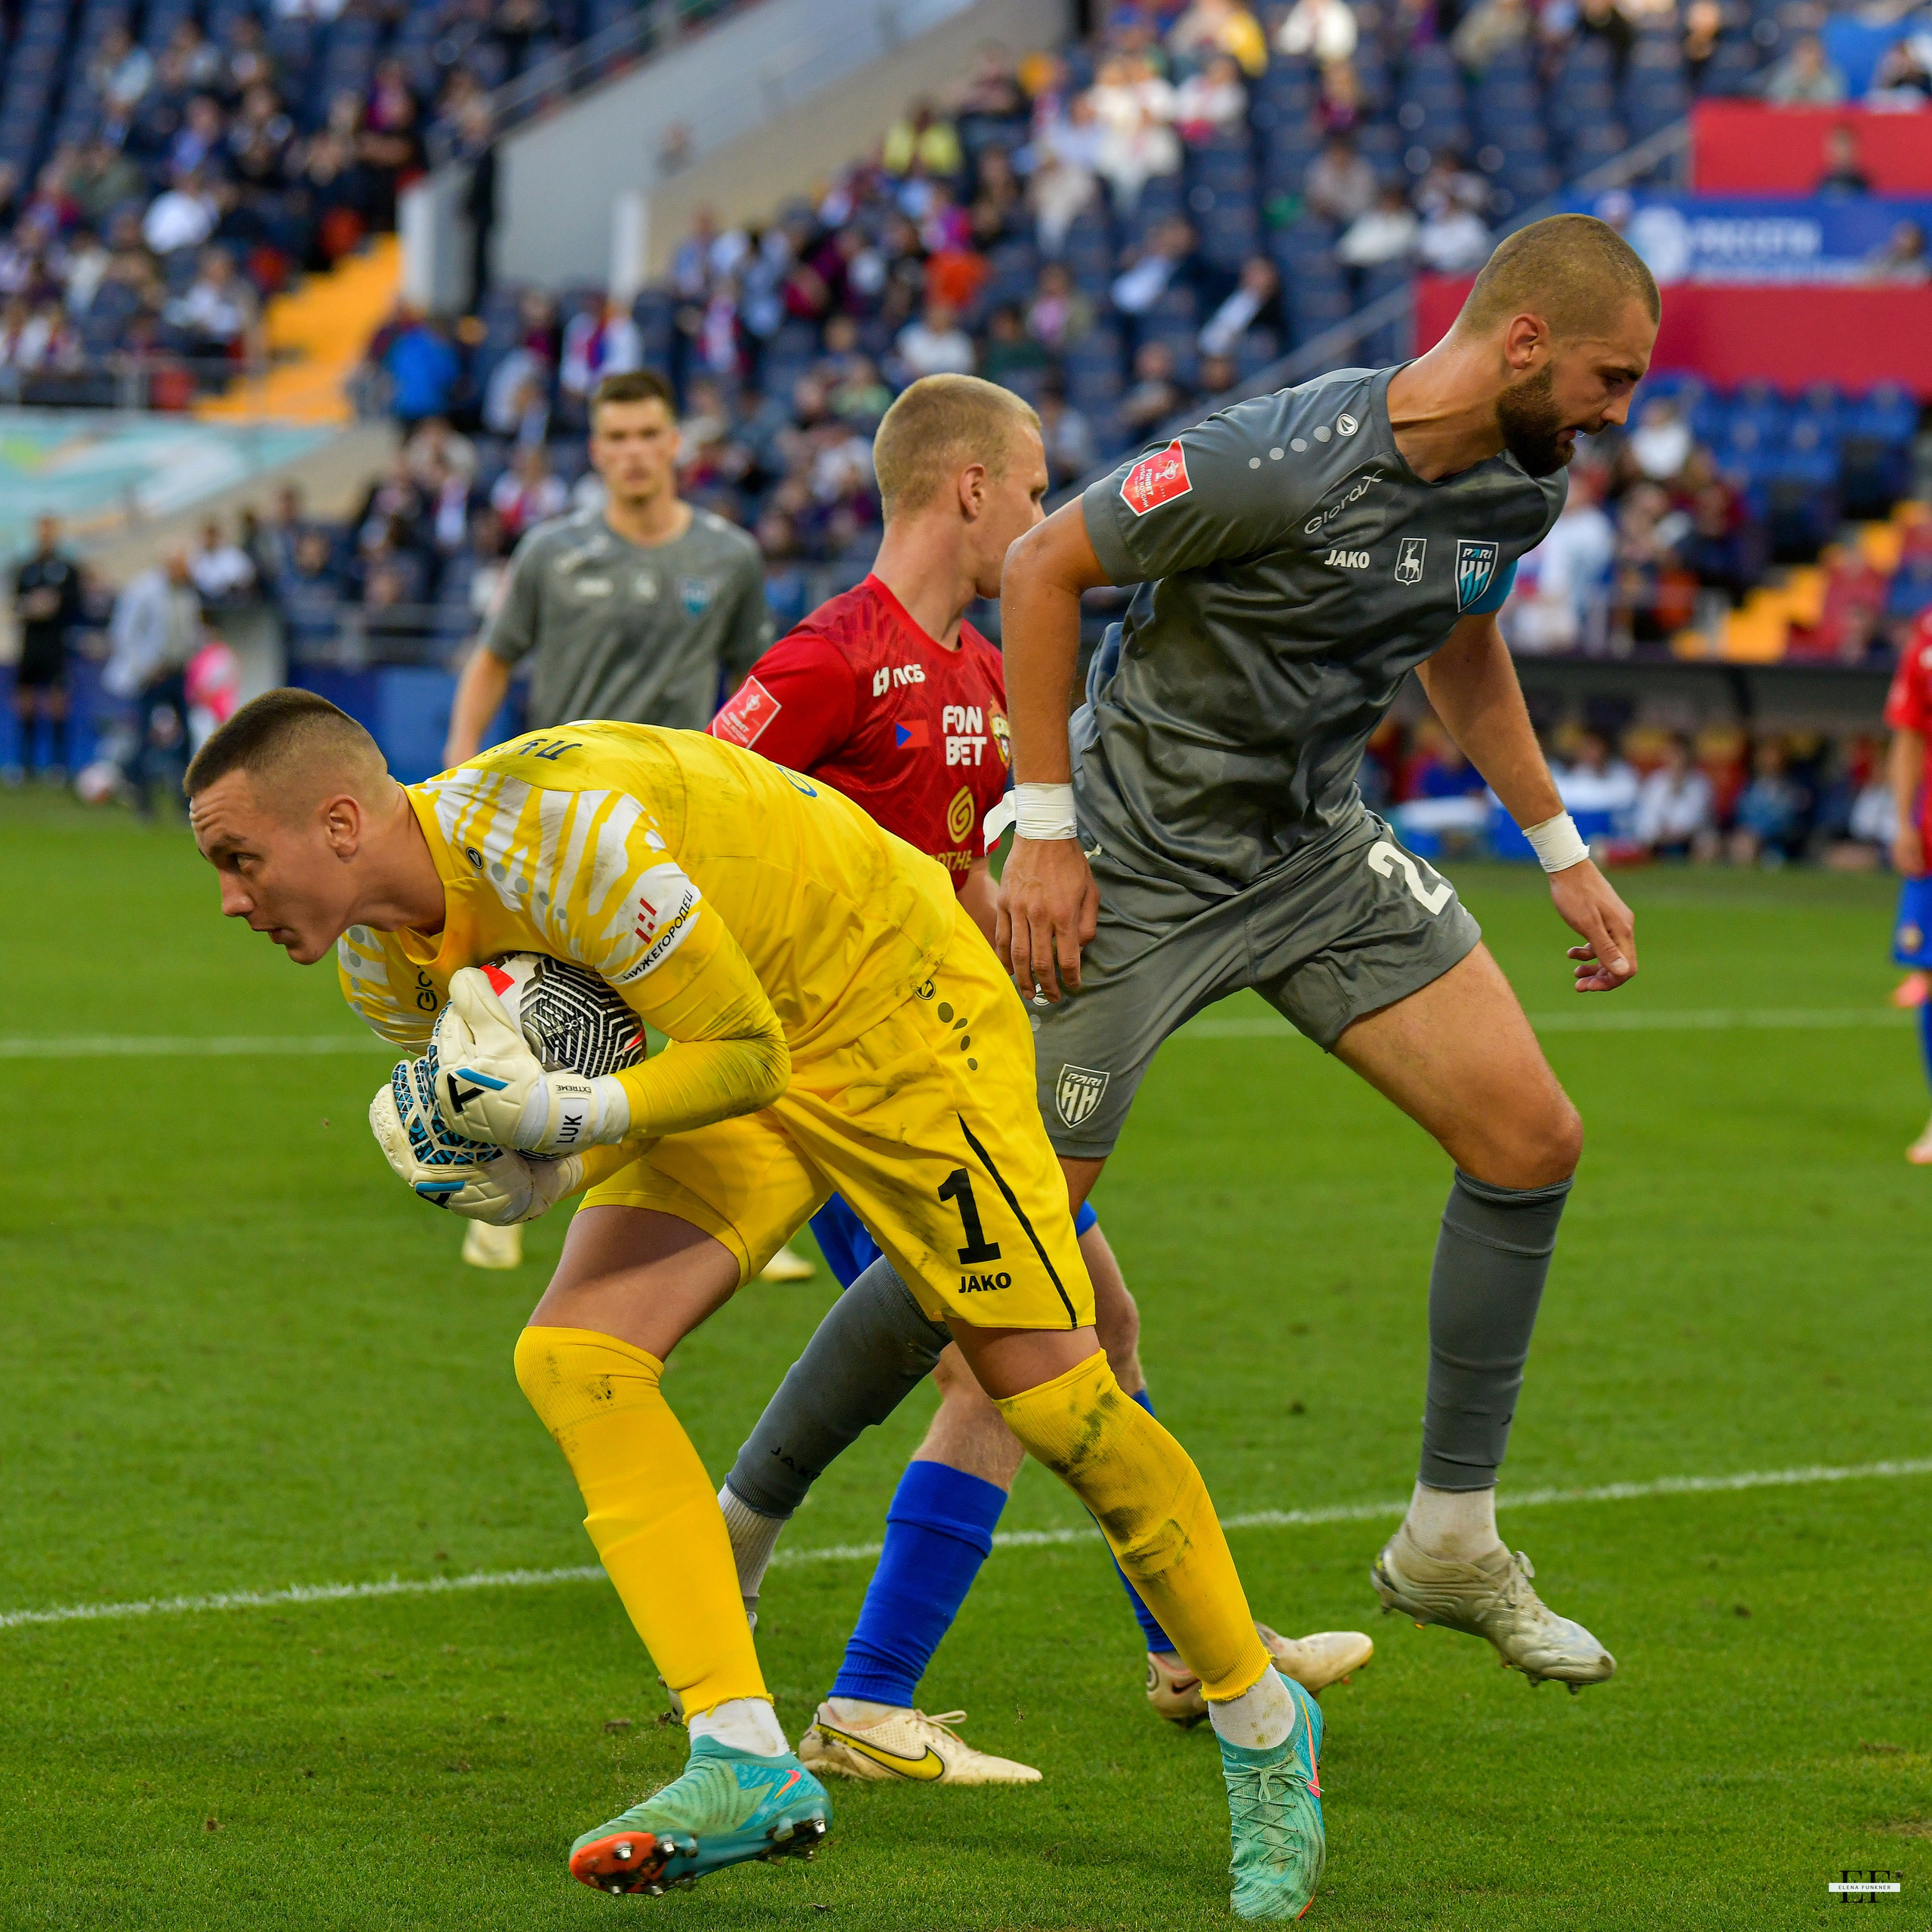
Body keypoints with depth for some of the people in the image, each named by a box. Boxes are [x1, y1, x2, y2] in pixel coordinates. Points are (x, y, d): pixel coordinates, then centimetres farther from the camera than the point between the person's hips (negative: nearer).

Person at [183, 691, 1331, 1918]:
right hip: (730, 1048, 8)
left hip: (895, 1015, -7)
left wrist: (575, 1115, -39)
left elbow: (748, 1056, -26)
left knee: (1058, 1401, -8)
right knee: (575, 1359, -13)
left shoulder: (561, 830, -34)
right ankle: (745, 1762, -14)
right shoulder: (387, 964, -8)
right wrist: (510, 1171, -19)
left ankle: (1262, 1724, 14)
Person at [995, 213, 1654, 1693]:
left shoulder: (1524, 485, -2)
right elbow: (1042, 569, -19)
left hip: (1319, 850, 7)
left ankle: (1452, 1542, 10)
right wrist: (1048, 831, -19)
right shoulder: (1286, 461, -27)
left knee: (1533, 1140, -3)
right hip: (1139, 860, -7)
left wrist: (1563, 856, 18)